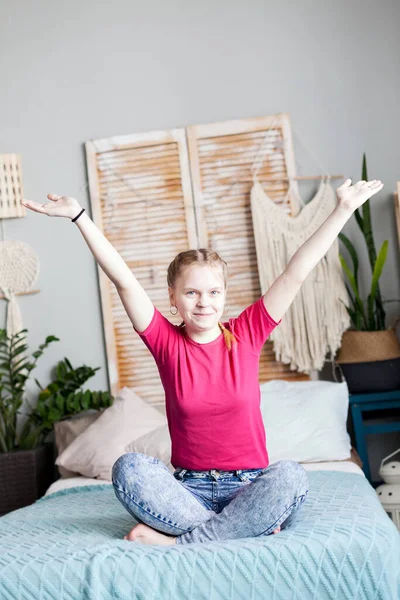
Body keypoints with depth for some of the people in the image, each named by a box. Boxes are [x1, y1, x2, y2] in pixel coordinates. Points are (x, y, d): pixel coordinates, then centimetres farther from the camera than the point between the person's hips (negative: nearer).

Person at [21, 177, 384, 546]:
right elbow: (123, 279, -6)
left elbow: (296, 273, -1)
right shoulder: (167, 342, 1)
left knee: (291, 476, -32)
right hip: (189, 489, 0)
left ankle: (178, 540, -23)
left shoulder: (246, 334, 1)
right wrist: (79, 215, -9)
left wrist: (343, 210, -1)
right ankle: (246, 526, -24)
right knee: (129, 468, -27)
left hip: (250, 485, 0)